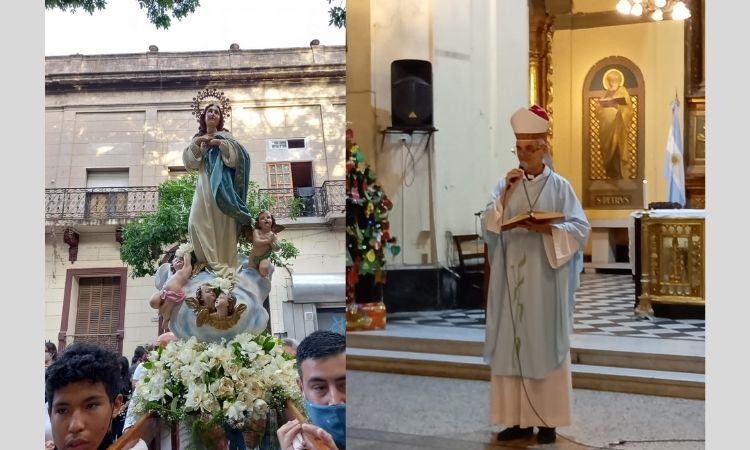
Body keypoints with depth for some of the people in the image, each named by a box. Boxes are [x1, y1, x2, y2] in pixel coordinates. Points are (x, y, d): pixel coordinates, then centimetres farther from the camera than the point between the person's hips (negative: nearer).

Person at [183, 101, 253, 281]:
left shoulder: (225, 136, 13)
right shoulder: (197, 139, 22)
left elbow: (238, 155, -2)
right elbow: (189, 162, 9)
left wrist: (220, 143, -11)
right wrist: (196, 143, -4)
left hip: (222, 184, -3)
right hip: (204, 186, 3)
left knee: (223, 225, -11)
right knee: (198, 221, -14)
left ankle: (226, 265, -13)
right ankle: (216, 264, -15)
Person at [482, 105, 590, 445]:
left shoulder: (559, 186, 1)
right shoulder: (504, 185, 9)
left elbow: (580, 228, -5)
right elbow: (488, 226, -2)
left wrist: (547, 229, -20)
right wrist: (506, 193, -13)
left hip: (546, 278, -3)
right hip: (512, 279, 3)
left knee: (545, 344, 0)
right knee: (512, 343, 3)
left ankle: (547, 420, 7)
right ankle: (520, 418, 10)